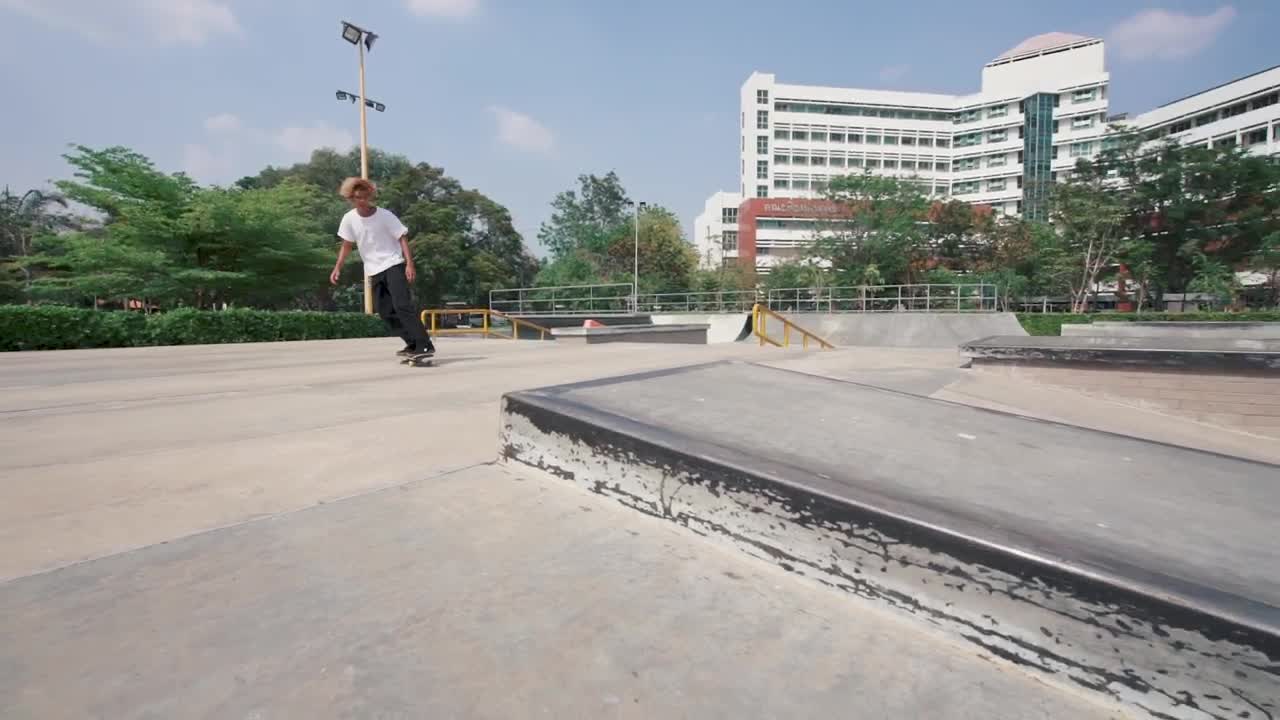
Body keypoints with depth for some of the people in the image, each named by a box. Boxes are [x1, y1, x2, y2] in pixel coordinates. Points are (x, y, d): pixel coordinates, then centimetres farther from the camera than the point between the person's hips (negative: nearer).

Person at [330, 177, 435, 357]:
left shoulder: (385, 215, -11)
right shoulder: (349, 219, 0)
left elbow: (402, 238, -11)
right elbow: (347, 245, 10)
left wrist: (410, 264, -22)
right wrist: (337, 268, 2)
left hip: (394, 265, -5)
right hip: (374, 271, 6)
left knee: (402, 305, -20)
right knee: (385, 312, 4)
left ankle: (425, 345, -23)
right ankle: (413, 344, 13)